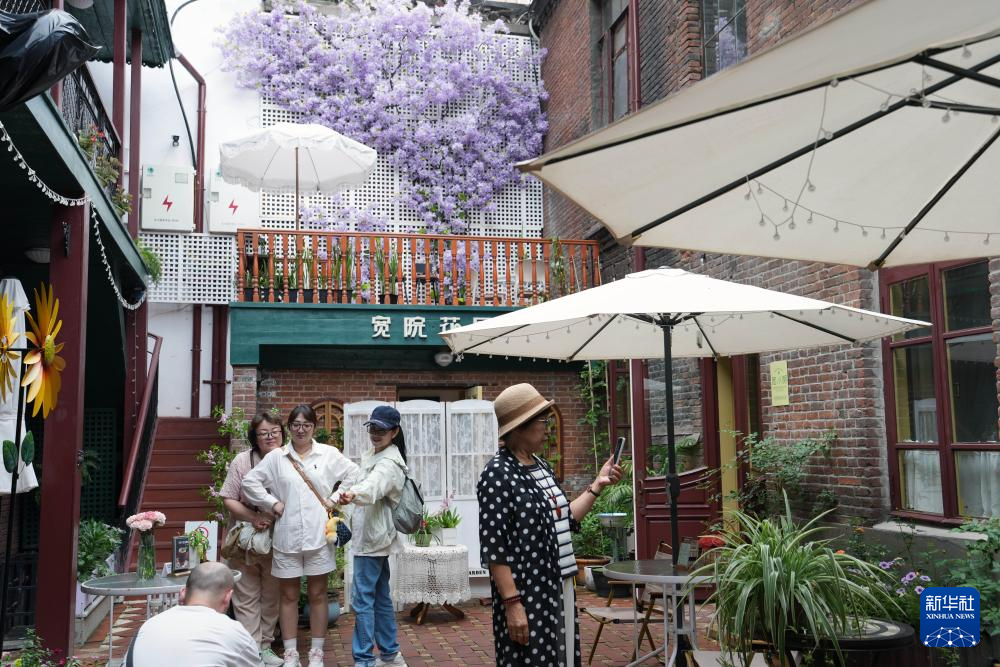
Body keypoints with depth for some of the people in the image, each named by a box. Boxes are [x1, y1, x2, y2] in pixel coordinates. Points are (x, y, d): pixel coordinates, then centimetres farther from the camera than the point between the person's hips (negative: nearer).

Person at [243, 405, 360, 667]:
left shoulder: (329, 454, 3)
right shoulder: (276, 457, 3)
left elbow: (353, 473, 8)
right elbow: (249, 481, 4)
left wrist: (334, 499, 1)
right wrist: (273, 503, -2)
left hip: (318, 535, 0)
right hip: (287, 536, 0)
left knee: (317, 595, 7)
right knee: (288, 596, 8)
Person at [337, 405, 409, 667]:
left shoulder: (389, 463, -19)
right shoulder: (372, 455, 12)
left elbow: (373, 486, -42)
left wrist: (353, 494, -62)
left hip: (373, 538, -10)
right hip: (372, 536, 10)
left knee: (362, 599, -7)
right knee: (380, 596, 16)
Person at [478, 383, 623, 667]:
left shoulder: (540, 465, 10)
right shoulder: (498, 474, -15)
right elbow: (494, 548, -18)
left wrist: (597, 485, 13)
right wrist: (512, 604, -20)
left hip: (558, 589, 8)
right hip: (526, 595, -8)